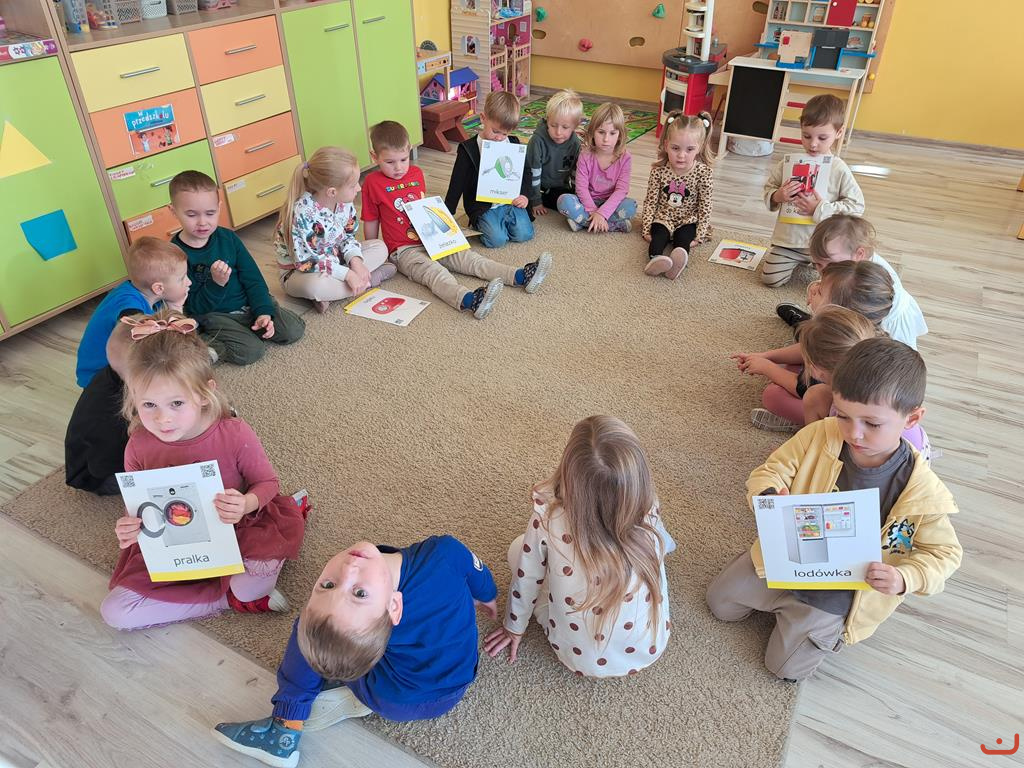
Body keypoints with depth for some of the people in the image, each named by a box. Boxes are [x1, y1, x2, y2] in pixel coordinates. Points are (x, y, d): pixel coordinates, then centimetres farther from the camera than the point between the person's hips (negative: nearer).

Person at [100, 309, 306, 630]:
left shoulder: (234, 434, -22)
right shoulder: (139, 447, -13)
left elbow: (267, 483, -9)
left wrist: (246, 504, -32)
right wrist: (128, 527, -20)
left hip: (234, 536, -3)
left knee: (287, 518, -33)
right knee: (114, 611, -13)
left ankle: (242, 589, -4)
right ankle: (227, 598, -9)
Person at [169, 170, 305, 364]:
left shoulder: (228, 238, -2)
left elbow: (253, 279, 1)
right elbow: (194, 308, -14)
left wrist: (264, 312, -12)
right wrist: (216, 283, -30)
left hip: (247, 304, 5)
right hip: (213, 314, -4)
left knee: (294, 330, -11)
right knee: (251, 350, -26)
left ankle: (248, 327, 7)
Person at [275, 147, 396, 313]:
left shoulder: (344, 202, -10)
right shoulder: (302, 214, -32)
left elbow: (348, 236, 3)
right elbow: (306, 261, -30)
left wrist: (355, 260, -18)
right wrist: (347, 274, -32)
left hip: (334, 258, 7)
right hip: (298, 272, -7)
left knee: (380, 247, -1)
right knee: (314, 284, -42)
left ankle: (333, 292, -15)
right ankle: (368, 280, -18)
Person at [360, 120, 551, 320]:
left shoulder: (417, 173, 11)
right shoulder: (373, 183, -6)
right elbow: (371, 222, 0)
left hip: (432, 241, 6)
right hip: (404, 250, -6)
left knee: (467, 257, -10)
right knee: (434, 271, -32)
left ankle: (520, 276, -24)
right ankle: (468, 300, -60)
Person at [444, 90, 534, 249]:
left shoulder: (513, 144, 6)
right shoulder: (468, 149, -6)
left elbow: (524, 173, 16)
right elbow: (457, 185, -5)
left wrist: (524, 195, -5)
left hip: (511, 202, 4)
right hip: (483, 206, -4)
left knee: (524, 234, -15)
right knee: (497, 239, -24)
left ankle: (504, 220, 13)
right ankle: (478, 223, 7)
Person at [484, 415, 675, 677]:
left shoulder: (547, 518, -27)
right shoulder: (650, 518, -23)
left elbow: (526, 578, -9)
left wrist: (514, 627, 11)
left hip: (582, 661, -1)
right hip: (649, 650, 2)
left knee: (520, 548, 12)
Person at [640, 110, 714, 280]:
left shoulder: (703, 172, -11)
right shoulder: (659, 170, -9)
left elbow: (705, 207, -7)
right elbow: (650, 201, -3)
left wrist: (699, 236, -10)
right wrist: (646, 229, -7)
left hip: (688, 220, 0)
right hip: (663, 217, 0)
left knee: (683, 237, -29)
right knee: (658, 235, -29)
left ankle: (678, 261, -59)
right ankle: (656, 259, -58)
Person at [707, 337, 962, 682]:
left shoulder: (923, 491, -24)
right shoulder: (819, 436, -20)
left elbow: (944, 552, -11)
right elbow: (770, 471, -12)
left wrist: (904, 579, -31)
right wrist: (769, 498, -36)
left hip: (838, 595, -3)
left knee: (787, 667, 1)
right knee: (720, 600, 12)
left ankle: (829, 629, 27)